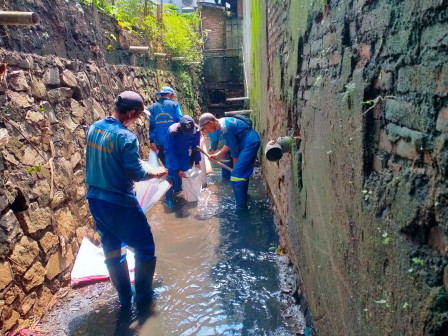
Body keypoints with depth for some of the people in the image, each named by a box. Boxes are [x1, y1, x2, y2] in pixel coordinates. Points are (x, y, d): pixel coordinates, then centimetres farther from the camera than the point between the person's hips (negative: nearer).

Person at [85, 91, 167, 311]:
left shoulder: (93, 129, 2)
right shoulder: (126, 137, -21)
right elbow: (137, 174, -19)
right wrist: (156, 174, -1)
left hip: (95, 199, 8)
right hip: (119, 203, -8)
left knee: (112, 249, 20)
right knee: (144, 247, 12)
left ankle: (124, 296, 34)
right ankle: (142, 295, 24)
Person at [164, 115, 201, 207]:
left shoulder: (196, 129, -27)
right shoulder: (172, 132, -37)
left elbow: (195, 146, -8)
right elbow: (170, 152, -31)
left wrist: (197, 162, -12)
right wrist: (177, 170, -34)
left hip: (185, 155, 4)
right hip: (172, 155, -3)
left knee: (187, 175, 1)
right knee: (171, 176, -15)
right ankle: (169, 199, 0)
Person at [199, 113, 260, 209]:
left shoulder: (224, 128, -20)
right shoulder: (223, 122, 10)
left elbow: (234, 148, -14)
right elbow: (229, 144, 16)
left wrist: (235, 166, -2)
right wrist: (217, 155, 10)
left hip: (250, 143, -10)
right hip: (252, 141, 10)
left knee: (236, 175, -11)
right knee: (243, 172, 24)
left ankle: (241, 208, -5)